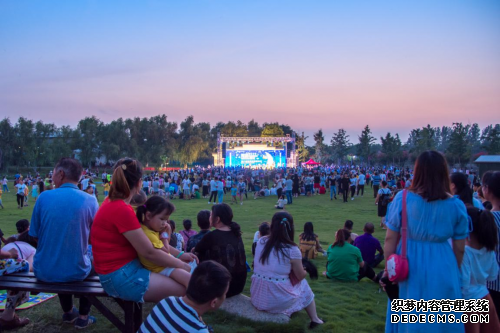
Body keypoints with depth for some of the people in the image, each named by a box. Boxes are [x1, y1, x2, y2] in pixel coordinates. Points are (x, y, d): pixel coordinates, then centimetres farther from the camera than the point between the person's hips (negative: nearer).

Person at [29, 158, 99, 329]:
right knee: (92, 263, 33)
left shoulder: (44, 197, -10)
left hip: (44, 271, 2)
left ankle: (68, 313, 50)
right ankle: (83, 317, 32)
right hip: (75, 271, -1)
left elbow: (35, 235, 0)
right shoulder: (90, 200, -10)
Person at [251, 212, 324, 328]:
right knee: (304, 285, 24)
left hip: (256, 297, 5)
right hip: (279, 302, -4)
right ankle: (314, 319, 36)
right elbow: (301, 276, -2)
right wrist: (304, 271, 20)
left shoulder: (261, 242, -2)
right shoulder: (292, 250, -16)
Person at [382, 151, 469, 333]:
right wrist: (455, 273, 16)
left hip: (408, 269, 0)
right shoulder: (456, 205, -9)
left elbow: (390, 239, -8)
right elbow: (459, 249, -1)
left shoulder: (403, 198, -13)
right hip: (442, 270, 1)